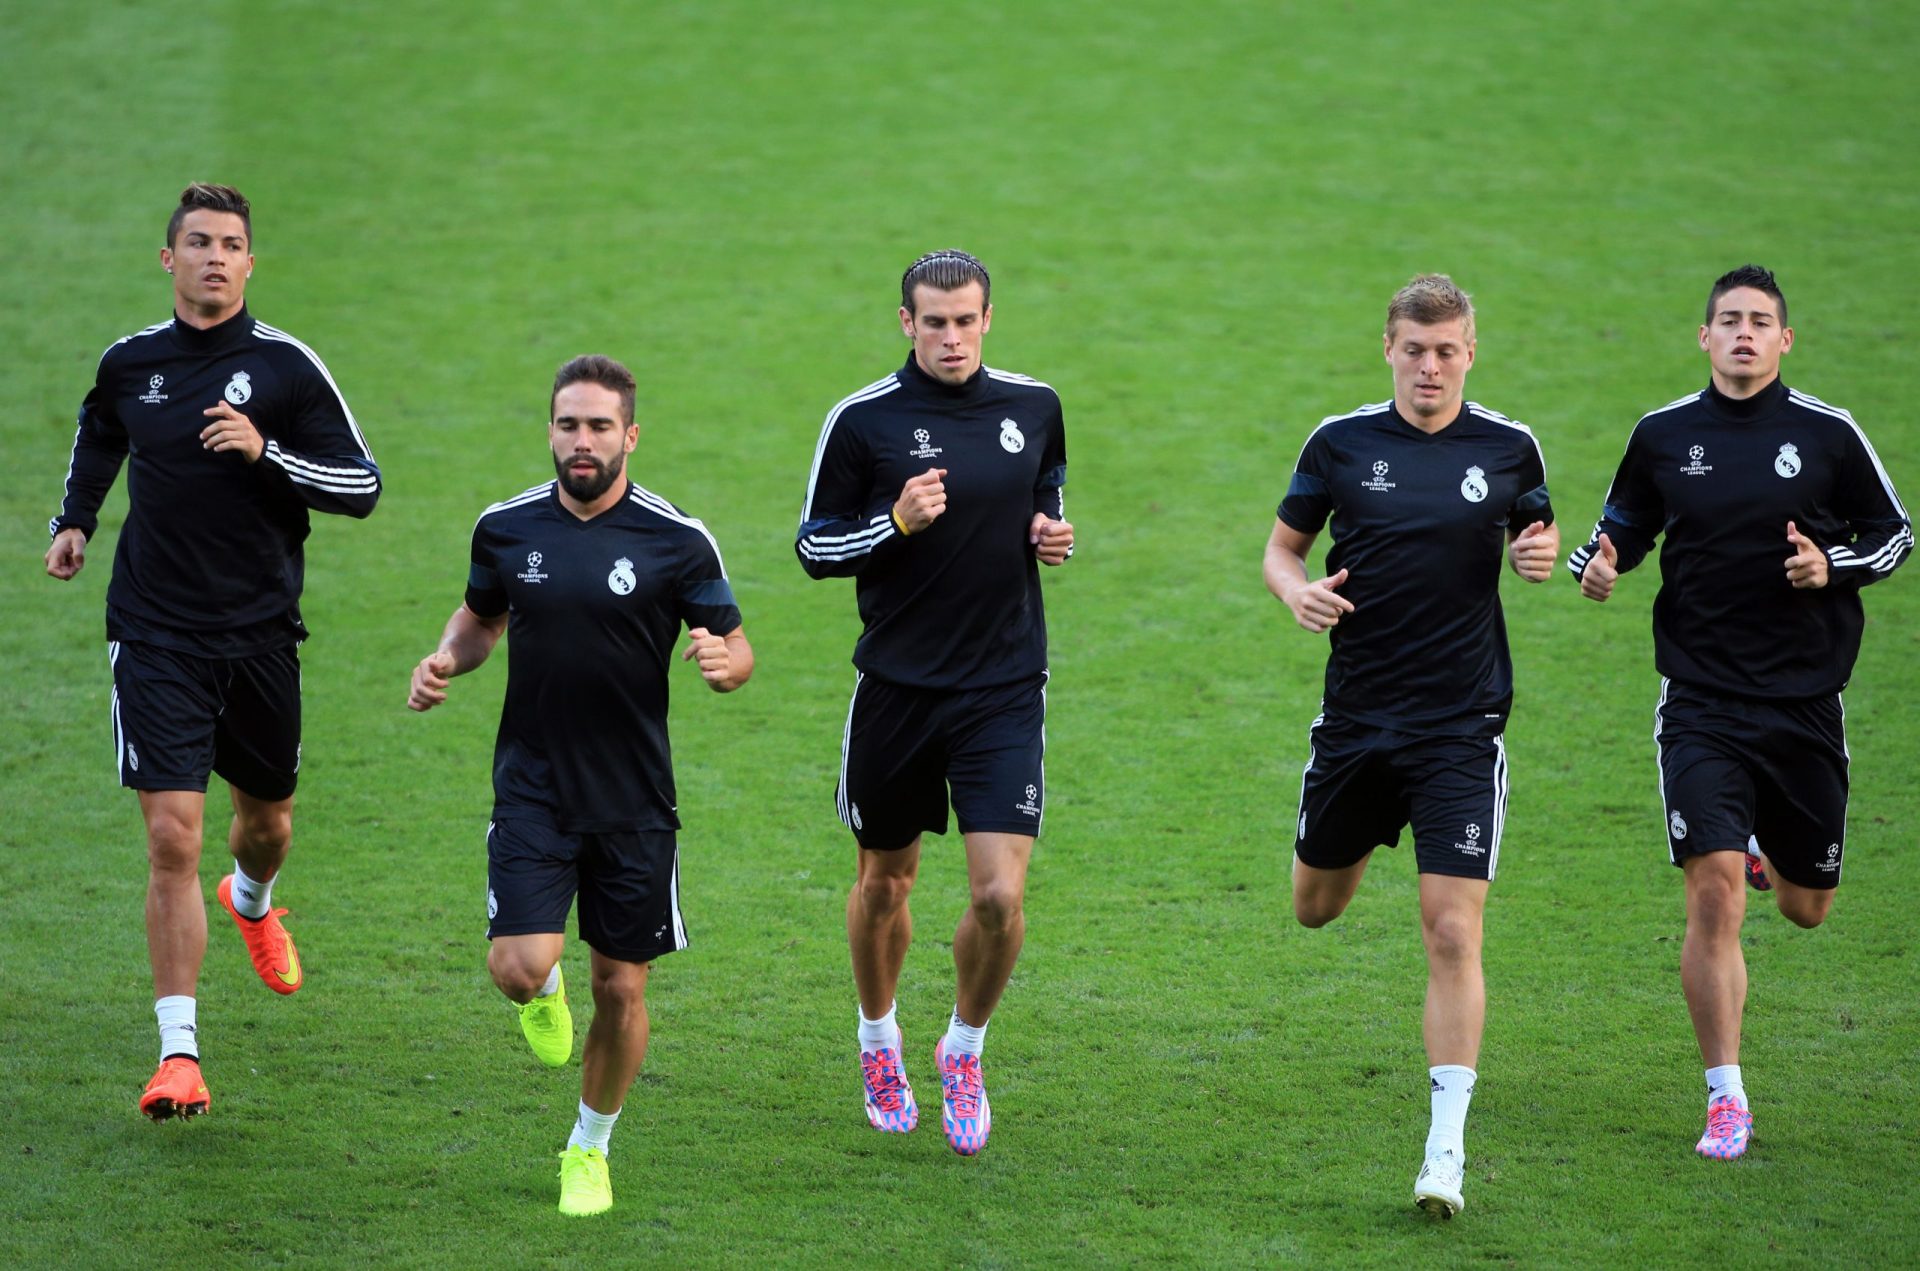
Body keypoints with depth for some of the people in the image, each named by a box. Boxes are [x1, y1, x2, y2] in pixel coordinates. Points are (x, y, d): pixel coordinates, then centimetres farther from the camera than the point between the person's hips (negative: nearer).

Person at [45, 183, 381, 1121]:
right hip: (156, 637, 0)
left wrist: (267, 453, -18)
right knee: (172, 838, -12)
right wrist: (75, 519, 18)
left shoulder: (285, 367, -5)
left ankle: (253, 900, 57)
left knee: (266, 820, 18)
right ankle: (179, 1053, -10)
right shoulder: (129, 363, 2)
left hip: (260, 636, 0)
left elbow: (361, 485, -6)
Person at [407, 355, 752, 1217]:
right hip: (532, 788, 1)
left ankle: (590, 1149, 29)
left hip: (634, 801, -1)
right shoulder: (507, 528, 0)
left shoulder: (677, 540, -7)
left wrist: (722, 660, -25)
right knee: (519, 968, -15)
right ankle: (546, 991, 24)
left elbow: (737, 650, -1)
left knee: (621, 989, 5)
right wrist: (445, 661, -2)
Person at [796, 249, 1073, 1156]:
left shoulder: (1034, 408, 3)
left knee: (1001, 895, -11)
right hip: (897, 689, -1)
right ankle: (879, 1039, 41)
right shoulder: (863, 420, -6)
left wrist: (1055, 534, 0)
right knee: (884, 884, 13)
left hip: (1004, 691, 1)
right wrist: (897, 522, -18)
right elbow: (813, 547, -2)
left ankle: (965, 1050, 15)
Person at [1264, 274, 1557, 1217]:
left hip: (1462, 725, -2)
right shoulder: (1341, 442, -1)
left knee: (1452, 933, -12)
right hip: (1356, 715, 2)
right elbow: (1282, 545, 10)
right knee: (1315, 907, 18)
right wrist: (1297, 589, -13)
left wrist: (1542, 554, -7)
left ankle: (1446, 1152, -9)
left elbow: (1534, 533, 16)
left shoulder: (1509, 449, -1)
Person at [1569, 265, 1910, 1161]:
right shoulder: (1663, 436, 2)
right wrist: (1597, 564, -6)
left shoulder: (1828, 434, -2)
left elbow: (1895, 533, 7)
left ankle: (1765, 846, 51)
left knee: (1806, 907, 12)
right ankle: (1726, 1100, -7)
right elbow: (1624, 524, 16)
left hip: (1804, 701, 1)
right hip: (1701, 705, -1)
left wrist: (1834, 566, -12)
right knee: (1713, 893, -15)